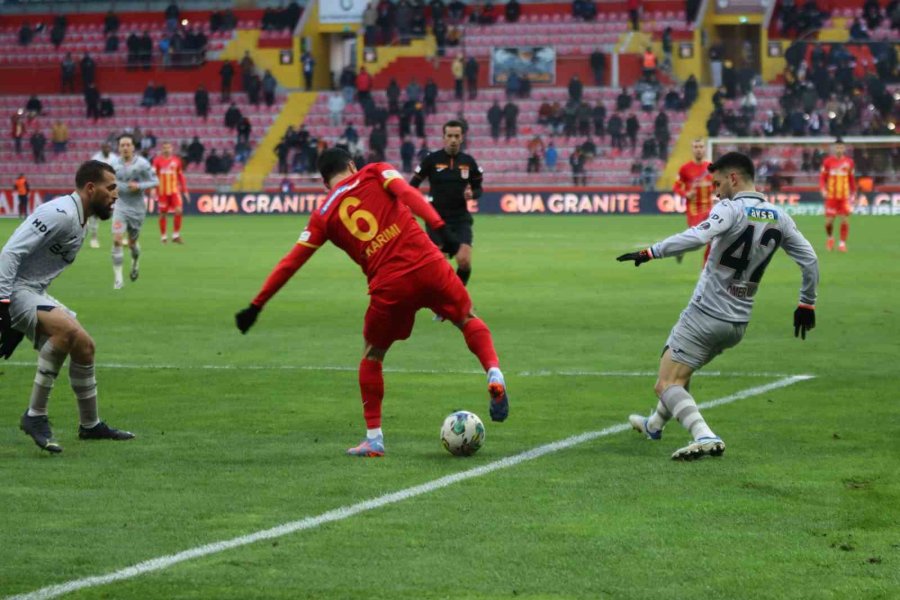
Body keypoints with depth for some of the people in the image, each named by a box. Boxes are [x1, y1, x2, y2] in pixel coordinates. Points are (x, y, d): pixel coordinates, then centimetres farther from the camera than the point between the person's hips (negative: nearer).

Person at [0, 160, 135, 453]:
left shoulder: (78, 219, 15)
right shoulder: (61, 214, -18)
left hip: (35, 295, 11)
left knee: (84, 345, 14)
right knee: (66, 329, -31)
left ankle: (90, 425, 31)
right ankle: (35, 416, -23)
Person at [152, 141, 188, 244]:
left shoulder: (176, 160, 8)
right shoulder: (157, 160, 1)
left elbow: (181, 176, 14)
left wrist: (185, 190, 12)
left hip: (174, 190, 1)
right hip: (162, 191, -1)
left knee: (178, 211, -12)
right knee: (162, 214, 3)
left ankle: (176, 235, -2)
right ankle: (164, 237, 15)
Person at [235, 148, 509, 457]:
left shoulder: (324, 216, 15)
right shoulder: (375, 173, 13)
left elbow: (291, 262, 13)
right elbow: (407, 193, -7)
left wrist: (256, 305, 18)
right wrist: (439, 227, -17)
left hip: (389, 287, 0)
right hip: (428, 266, 0)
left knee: (372, 357, 22)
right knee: (469, 320, 25)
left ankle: (373, 439, 17)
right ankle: (494, 375, 0)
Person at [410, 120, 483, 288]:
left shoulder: (468, 161, 3)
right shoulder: (432, 159, -4)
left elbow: (478, 188, 12)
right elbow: (413, 184, 3)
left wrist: (472, 194, -10)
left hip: (461, 219, 1)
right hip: (437, 219, -1)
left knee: (464, 261, -14)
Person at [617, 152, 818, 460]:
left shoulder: (731, 209, -16)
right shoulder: (778, 216, 5)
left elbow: (698, 236, -34)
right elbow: (809, 260, 8)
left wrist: (649, 253, -31)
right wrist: (807, 304, 20)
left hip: (705, 315, -8)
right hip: (739, 322, 8)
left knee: (667, 385, -9)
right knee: (679, 374, 30)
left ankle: (704, 437, -30)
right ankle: (655, 424, 49)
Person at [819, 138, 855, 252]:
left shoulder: (849, 162, 4)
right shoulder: (827, 161, 0)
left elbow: (852, 179, 12)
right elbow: (822, 178, 3)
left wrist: (853, 194, 11)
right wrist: (823, 190, -11)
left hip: (845, 196, 1)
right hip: (831, 196, -1)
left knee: (845, 220, -7)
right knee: (829, 221, -2)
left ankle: (842, 243, 4)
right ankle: (830, 237, 27)